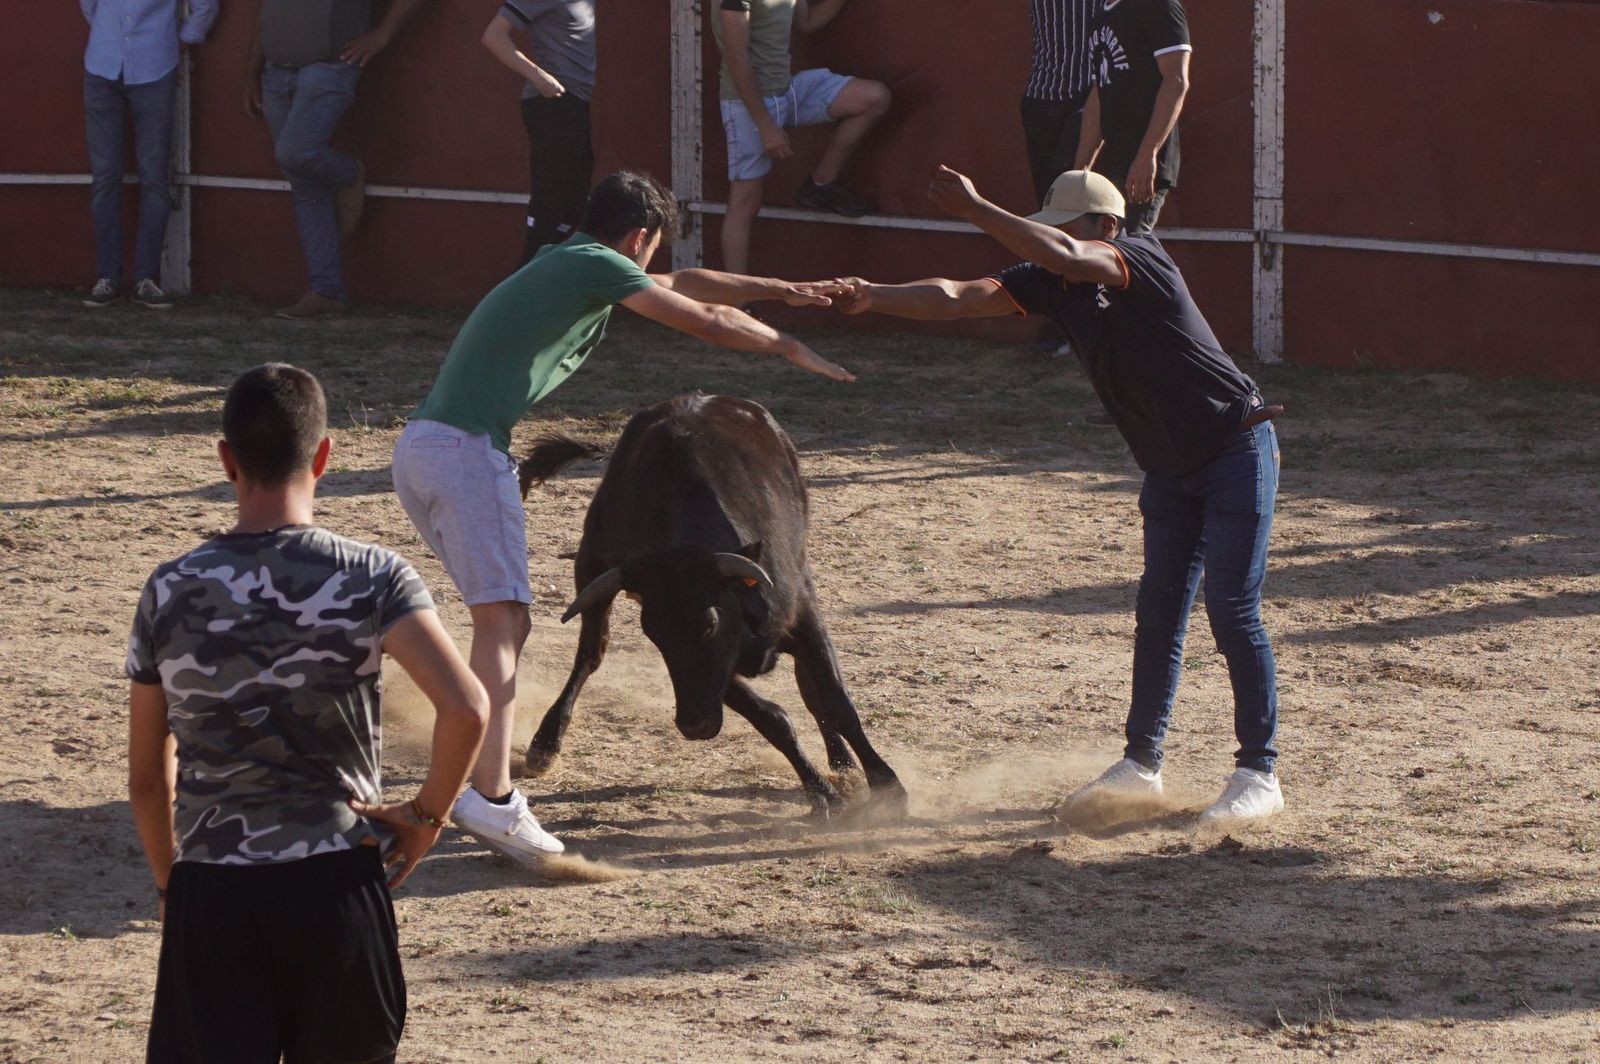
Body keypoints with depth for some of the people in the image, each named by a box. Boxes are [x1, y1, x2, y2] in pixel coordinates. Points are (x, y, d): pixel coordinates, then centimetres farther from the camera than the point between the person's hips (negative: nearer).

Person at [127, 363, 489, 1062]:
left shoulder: (170, 593, 0)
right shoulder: (371, 578, -6)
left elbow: (146, 779, 7)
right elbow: (466, 708, -20)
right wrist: (427, 815, -4)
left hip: (210, 897, 0)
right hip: (333, 885, 0)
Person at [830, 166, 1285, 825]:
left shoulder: (1140, 258, -22)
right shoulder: (1049, 284, -2)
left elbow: (1064, 257, -41)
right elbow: (960, 298, -11)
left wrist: (975, 210, -38)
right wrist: (874, 299, -26)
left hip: (1235, 449, -8)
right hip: (1168, 468, 8)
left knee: (1233, 612, -9)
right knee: (1157, 614, 12)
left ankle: (1259, 774, -2)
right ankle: (1141, 764, 22)